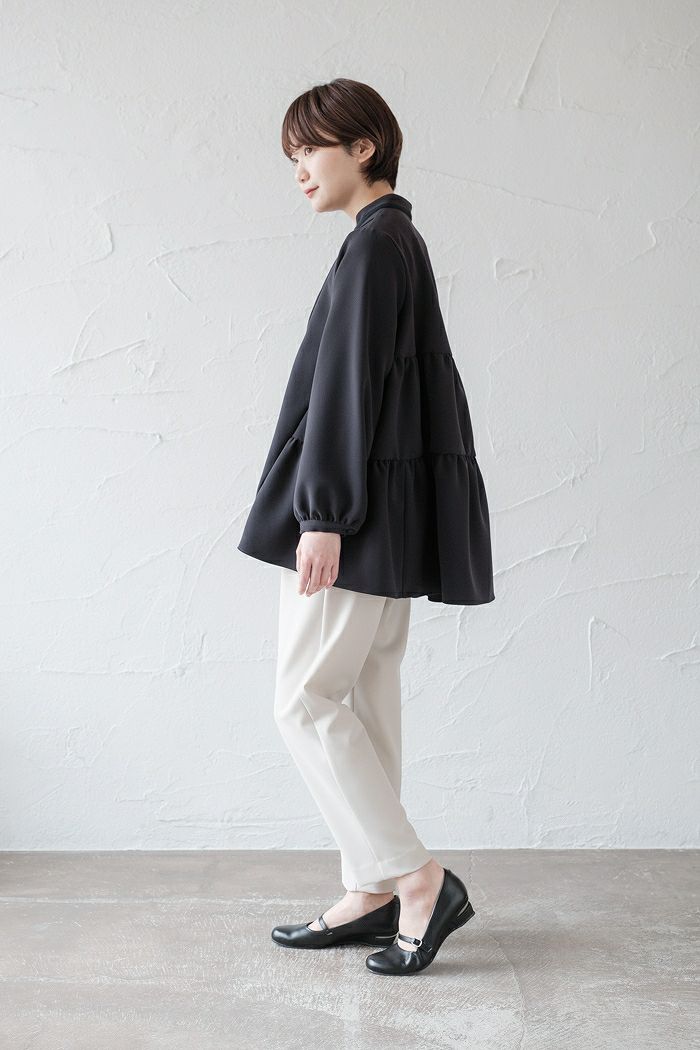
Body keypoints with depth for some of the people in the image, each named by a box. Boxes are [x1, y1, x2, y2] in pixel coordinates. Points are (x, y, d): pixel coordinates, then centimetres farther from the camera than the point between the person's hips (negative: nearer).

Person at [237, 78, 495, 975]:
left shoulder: (374, 244, -12)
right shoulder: (396, 241, 18)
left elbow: (350, 385, -19)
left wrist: (323, 515, -21)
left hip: (361, 510, -10)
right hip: (388, 517, 10)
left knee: (305, 700, -5)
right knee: (362, 705, 11)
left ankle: (418, 880, 0)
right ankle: (372, 896, 19)